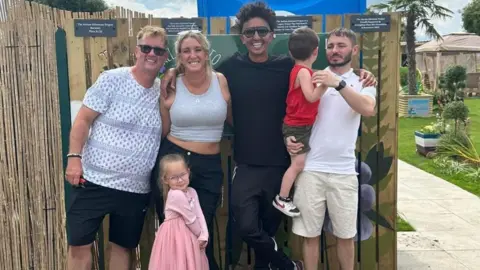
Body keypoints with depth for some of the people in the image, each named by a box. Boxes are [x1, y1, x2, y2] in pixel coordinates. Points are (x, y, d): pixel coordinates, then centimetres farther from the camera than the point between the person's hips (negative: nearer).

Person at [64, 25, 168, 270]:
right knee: (79, 245, 2)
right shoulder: (112, 80, -8)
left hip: (136, 188, 4)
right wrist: (74, 157, -15)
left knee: (123, 246, 15)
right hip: (95, 180, -3)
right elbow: (83, 120, -8)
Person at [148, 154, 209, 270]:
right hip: (176, 236, -8)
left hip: (190, 235, 8)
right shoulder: (176, 195, -21)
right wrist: (200, 234, -4)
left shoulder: (192, 192, 5)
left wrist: (204, 236, -9)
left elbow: (200, 215, 1)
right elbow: (190, 219, -17)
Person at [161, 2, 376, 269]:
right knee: (246, 226, -9)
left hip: (280, 164, 0)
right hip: (246, 164, 0)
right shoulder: (232, 66, 0)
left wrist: (358, 75, -9)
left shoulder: (286, 65, -2)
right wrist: (174, 71, -4)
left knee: (270, 227, 15)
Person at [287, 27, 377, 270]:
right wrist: (289, 138, -7)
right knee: (310, 235, 8)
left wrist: (338, 83, -26)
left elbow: (368, 109, -18)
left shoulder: (363, 83, 4)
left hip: (343, 172, 0)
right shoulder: (311, 80, 7)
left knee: (345, 235, 11)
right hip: (310, 169, 1)